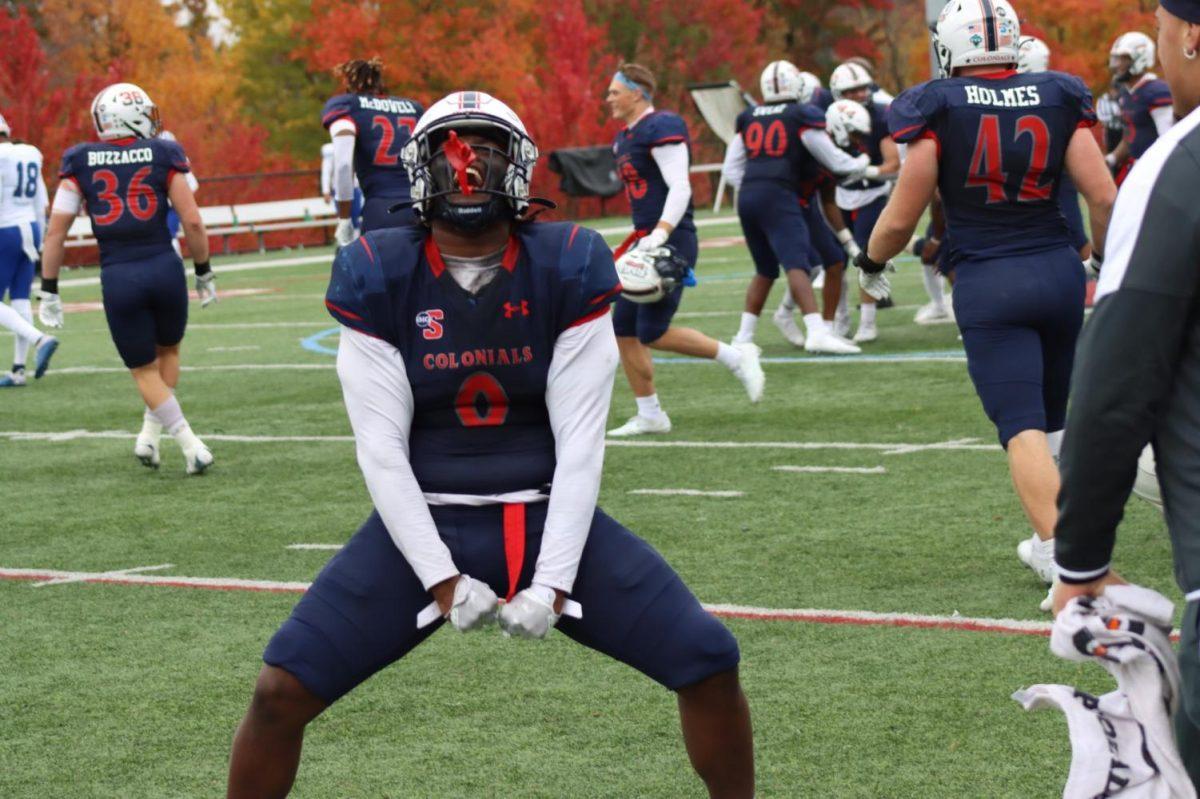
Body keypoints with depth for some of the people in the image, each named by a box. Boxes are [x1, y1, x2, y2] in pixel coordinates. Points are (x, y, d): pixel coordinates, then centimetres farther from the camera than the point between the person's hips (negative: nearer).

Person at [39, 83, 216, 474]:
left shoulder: (81, 162, 4)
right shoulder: (162, 155, 2)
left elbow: (56, 229, 0)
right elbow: (192, 222, -2)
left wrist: (49, 291, 6)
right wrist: (203, 273, 12)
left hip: (118, 279, 0)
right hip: (165, 268, 0)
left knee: (144, 369, 15)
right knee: (168, 350, 28)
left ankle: (191, 445, 3)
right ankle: (150, 433, 18)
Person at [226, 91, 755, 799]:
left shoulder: (567, 269, -6)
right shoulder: (381, 279, -7)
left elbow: (581, 445, -7)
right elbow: (382, 450, -8)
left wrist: (552, 581, -14)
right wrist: (441, 578, -14)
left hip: (549, 520, 1)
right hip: (425, 526, -1)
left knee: (710, 664, -11)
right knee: (283, 691, -15)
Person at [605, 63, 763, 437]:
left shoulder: (661, 127, -13)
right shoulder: (625, 138, 16)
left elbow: (680, 188, -19)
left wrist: (660, 233, -28)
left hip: (672, 241, -10)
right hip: (647, 242, 10)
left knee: (652, 332, -12)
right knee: (624, 330, 6)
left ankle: (735, 357, 2)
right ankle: (649, 416, 13)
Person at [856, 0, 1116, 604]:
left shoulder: (939, 108, -8)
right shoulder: (1057, 99, 0)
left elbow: (901, 218, -4)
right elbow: (1104, 198, -2)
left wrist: (871, 259, 16)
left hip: (989, 284, -3)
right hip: (1059, 271, 4)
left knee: (1021, 425, -5)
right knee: (1054, 418, 19)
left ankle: (1059, 551, -16)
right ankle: (1052, 537, 27)